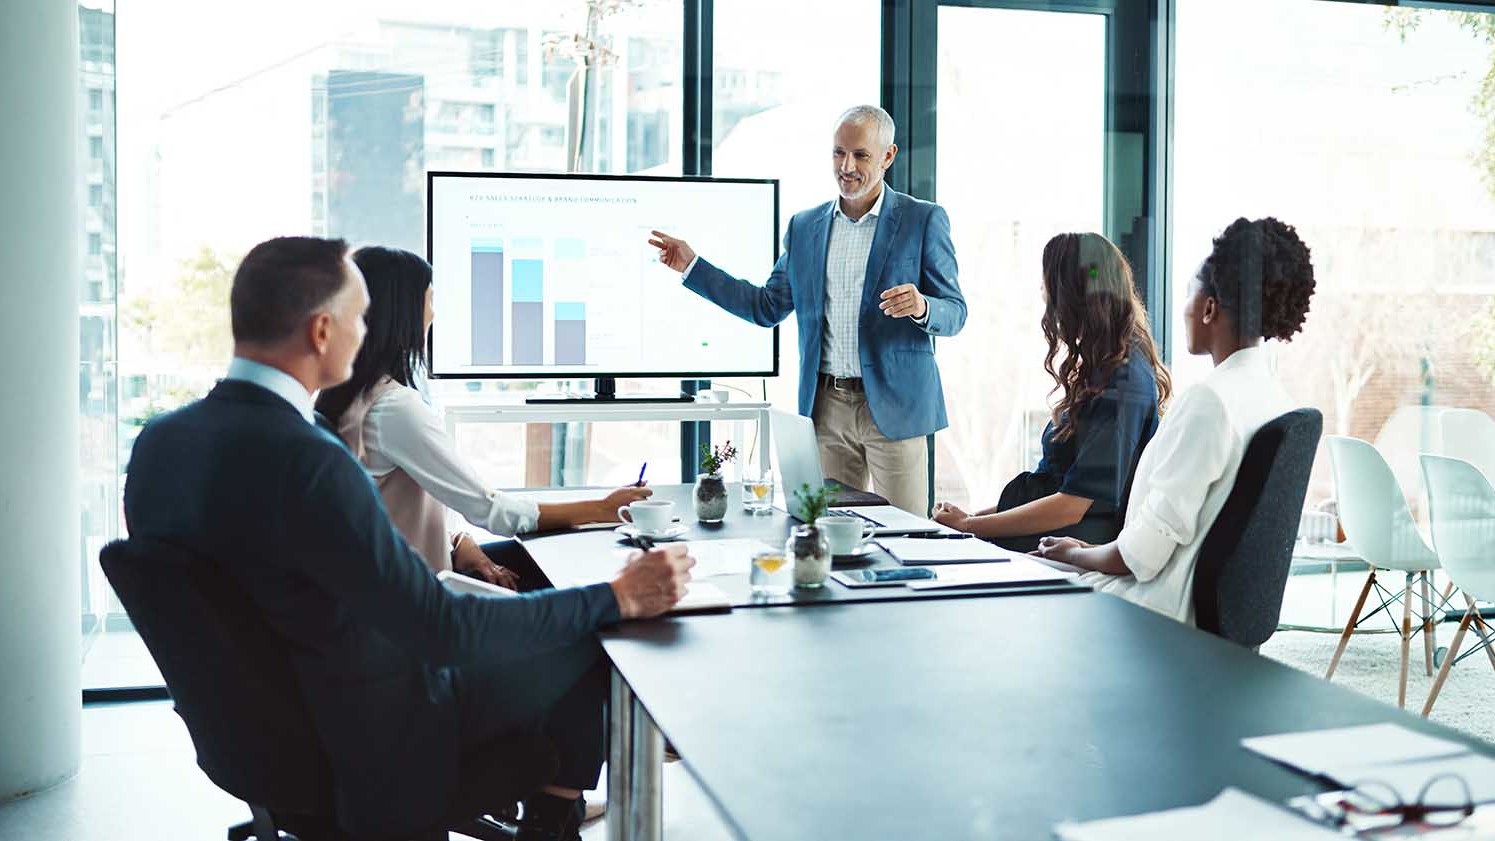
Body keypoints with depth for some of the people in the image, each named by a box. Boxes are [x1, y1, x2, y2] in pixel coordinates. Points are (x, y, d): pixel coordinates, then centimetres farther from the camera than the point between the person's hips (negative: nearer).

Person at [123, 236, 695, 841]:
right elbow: (444, 630, -28)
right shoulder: (308, 461, -32)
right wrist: (620, 598, -19)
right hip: (365, 753, -8)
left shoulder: (157, 440, -6)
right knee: (591, 650, 6)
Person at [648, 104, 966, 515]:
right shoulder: (804, 226, 11)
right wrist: (692, 266, 11)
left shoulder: (924, 220, -1)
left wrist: (921, 307, -25)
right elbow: (768, 308, 15)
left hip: (894, 406, -3)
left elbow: (955, 313, -1)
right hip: (826, 407, 4)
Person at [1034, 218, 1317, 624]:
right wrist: (1093, 551, 15)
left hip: (1177, 607, -9)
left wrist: (1075, 555, -1)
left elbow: (1146, 550, -20)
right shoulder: (1281, 400, 7)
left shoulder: (1208, 400, -22)